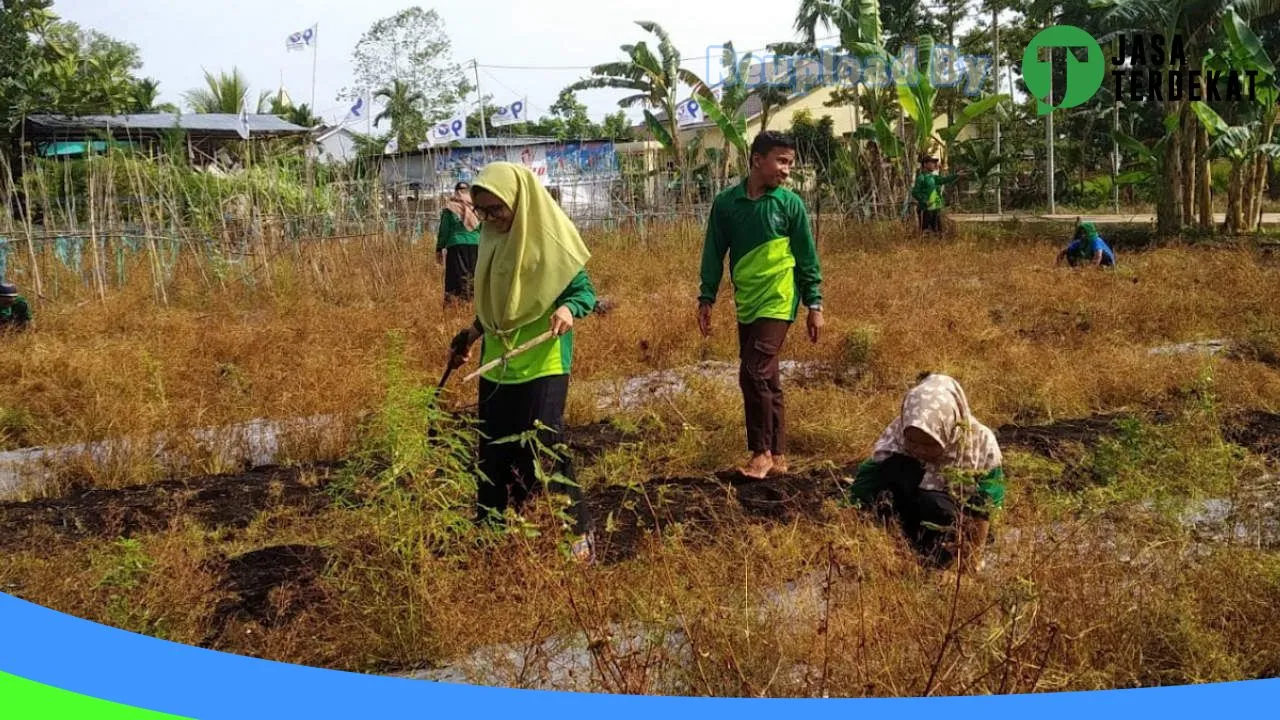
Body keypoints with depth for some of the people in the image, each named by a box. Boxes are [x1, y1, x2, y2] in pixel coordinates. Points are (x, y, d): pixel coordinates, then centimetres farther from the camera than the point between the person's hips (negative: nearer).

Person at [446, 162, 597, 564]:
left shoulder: (549, 239, -13)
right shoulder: (491, 238, 8)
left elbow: (585, 290, -10)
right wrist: (470, 336, 19)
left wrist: (567, 310, -29)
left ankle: (577, 533, 6)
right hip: (496, 364, 7)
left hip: (541, 365, -7)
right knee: (493, 452, 12)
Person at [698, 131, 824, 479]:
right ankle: (777, 455, 20)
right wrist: (706, 298, 5)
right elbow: (714, 253, 8)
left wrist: (815, 305, -2)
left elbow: (807, 258, 0)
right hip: (746, 305, 4)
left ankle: (763, 451, 3)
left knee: (755, 374, -12)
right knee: (765, 379, 10)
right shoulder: (726, 202, 1)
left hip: (777, 303, -4)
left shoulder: (790, 203, -4)